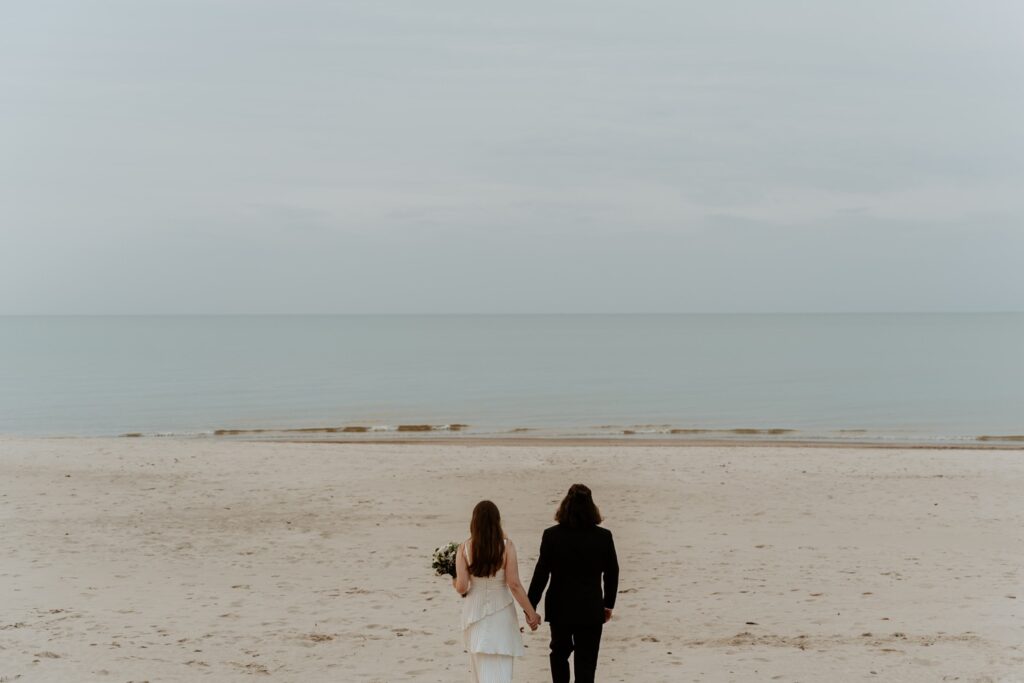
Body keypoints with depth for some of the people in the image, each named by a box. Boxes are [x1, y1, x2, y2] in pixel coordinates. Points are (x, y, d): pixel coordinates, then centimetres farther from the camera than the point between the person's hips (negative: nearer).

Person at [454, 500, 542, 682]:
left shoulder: (464, 548, -9)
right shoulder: (506, 546, -12)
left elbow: (462, 587, -11)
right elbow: (514, 585, -13)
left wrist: (455, 582, 13)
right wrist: (531, 613, -3)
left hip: (475, 611, 2)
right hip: (501, 614, -2)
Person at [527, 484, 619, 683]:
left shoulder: (552, 535, -11)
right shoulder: (603, 537, -7)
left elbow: (541, 573, -9)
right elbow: (612, 574, 3)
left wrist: (530, 607, 0)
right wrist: (608, 604, 16)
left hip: (559, 607, 0)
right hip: (590, 609, 0)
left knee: (560, 652, 23)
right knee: (586, 662, 4)